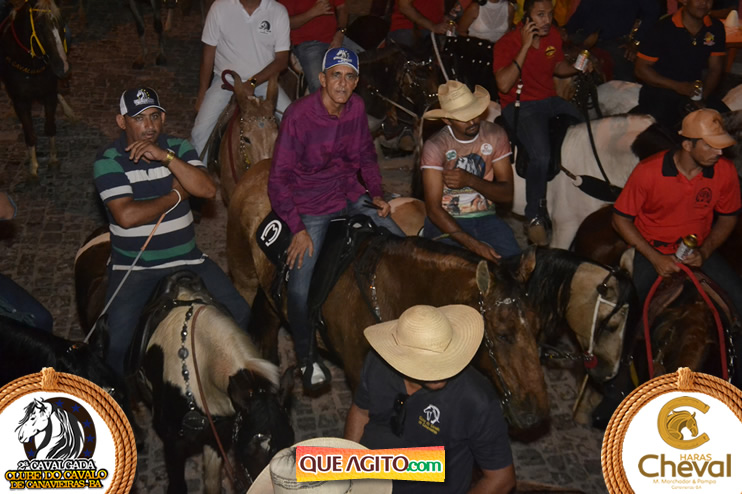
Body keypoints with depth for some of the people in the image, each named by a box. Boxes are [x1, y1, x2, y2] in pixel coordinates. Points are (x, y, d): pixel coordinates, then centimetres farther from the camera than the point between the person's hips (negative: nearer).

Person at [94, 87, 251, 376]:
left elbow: (208, 190, -11)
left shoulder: (179, 148, 6)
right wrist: (176, 195, -8)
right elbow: (127, 216, -20)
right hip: (133, 267, -3)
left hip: (187, 259, 4)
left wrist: (165, 157, -21)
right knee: (118, 343, -21)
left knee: (239, 314, -11)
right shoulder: (108, 161, -7)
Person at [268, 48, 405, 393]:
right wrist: (298, 229, -19)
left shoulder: (356, 108, -3)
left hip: (351, 196, 6)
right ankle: (306, 358, 8)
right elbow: (279, 179, -16)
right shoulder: (299, 115, -20)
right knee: (299, 289, -17)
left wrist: (377, 194, 3)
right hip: (310, 206, -5)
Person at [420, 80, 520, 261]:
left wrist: (470, 180, -19)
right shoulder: (435, 146, -14)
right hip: (446, 221, -3)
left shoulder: (495, 134, -1)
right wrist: (473, 244, -29)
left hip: (486, 218, 3)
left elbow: (507, 193, 0)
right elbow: (433, 208, -18)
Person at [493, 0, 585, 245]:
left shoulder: (553, 36, 8)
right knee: (541, 156, -31)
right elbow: (504, 84, -27)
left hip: (550, 100, 7)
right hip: (520, 105, -7)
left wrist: (578, 68, 5)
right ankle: (534, 220, -16)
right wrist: (526, 46, -25)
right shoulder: (508, 43, -12)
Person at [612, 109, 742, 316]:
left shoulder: (725, 171, -9)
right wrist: (655, 258, -15)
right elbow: (620, 219, -9)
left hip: (699, 250, 3)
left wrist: (704, 252, -9)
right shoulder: (648, 172, -18)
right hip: (652, 251, -3)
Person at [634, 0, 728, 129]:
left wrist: (702, 98, -13)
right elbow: (640, 69, -9)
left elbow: (715, 69, 7)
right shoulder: (663, 29, -11)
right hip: (659, 91, -4)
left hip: (693, 90, 5)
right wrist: (677, 86, -19)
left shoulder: (716, 29, 4)